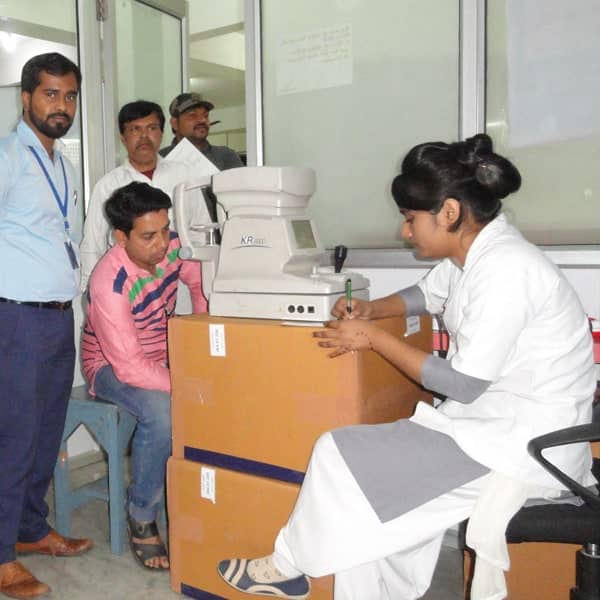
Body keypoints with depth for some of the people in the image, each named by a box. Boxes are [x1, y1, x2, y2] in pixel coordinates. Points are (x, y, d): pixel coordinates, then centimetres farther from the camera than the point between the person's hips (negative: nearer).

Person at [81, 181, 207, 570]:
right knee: (161, 411, -34)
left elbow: (199, 281, 7)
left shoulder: (171, 245, -14)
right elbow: (130, 368, -31)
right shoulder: (109, 283, -30)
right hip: (112, 367, -6)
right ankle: (142, 520, -12)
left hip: (162, 356, 6)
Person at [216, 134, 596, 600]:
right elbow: (427, 294, 24)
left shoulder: (504, 269, -25)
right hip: (493, 418, 9)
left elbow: (463, 384, -23)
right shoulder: (472, 250, 4)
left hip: (528, 443, -9)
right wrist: (370, 310, 5)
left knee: (342, 456, -10)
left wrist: (375, 338, -15)